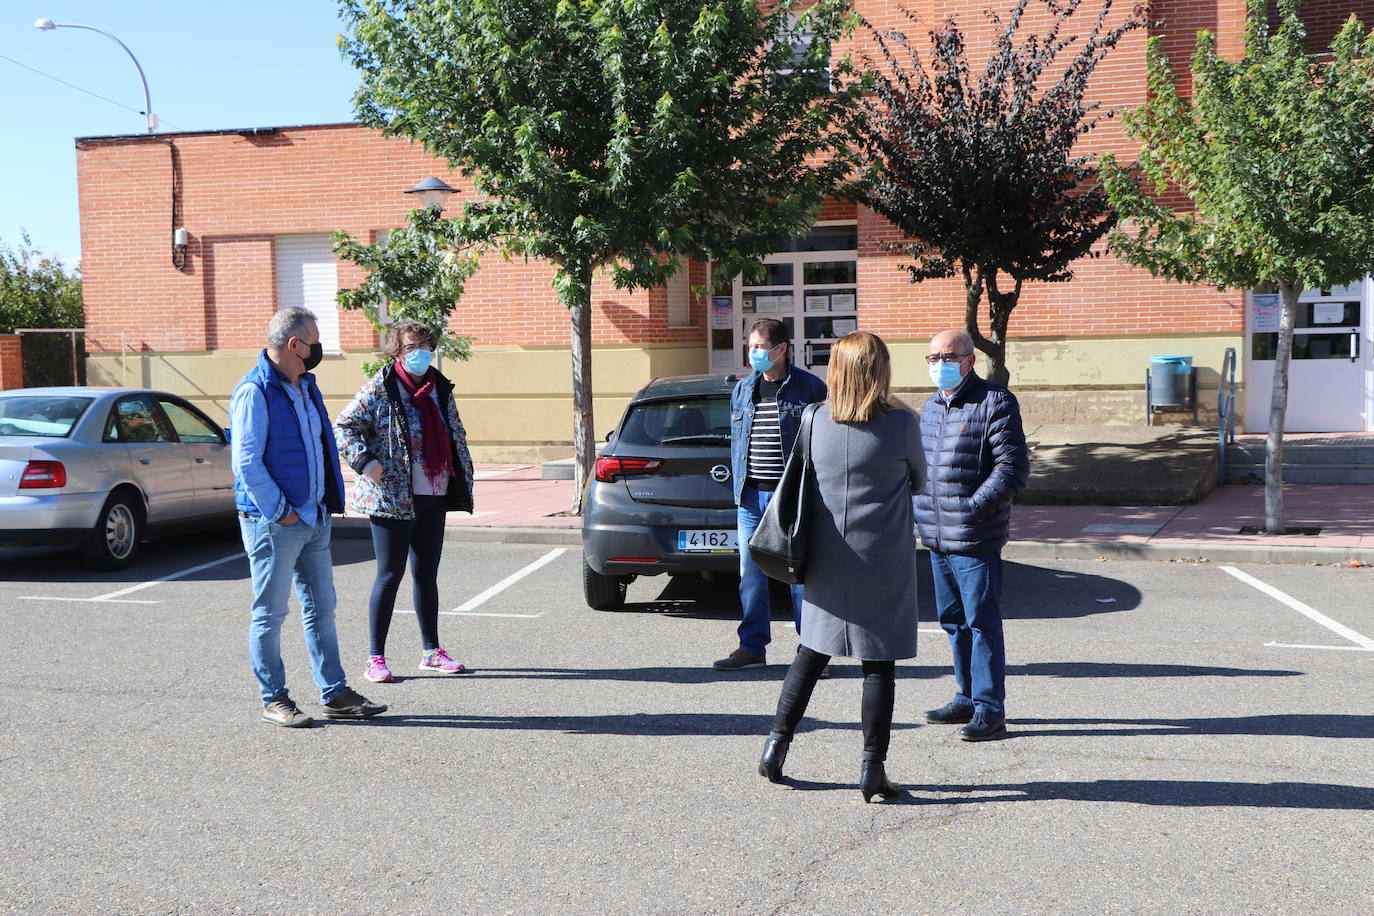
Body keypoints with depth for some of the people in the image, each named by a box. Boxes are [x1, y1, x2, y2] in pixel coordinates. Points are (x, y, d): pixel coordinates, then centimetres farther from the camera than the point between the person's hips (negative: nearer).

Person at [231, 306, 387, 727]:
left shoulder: (306, 386, 13)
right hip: (274, 522, -9)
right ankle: (273, 699, 13)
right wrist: (280, 511, -17)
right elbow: (246, 462, -19)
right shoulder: (255, 392, -14)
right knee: (270, 613, 2)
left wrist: (328, 505, 13)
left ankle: (335, 694, 18)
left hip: (314, 518, 9)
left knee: (321, 608, 11)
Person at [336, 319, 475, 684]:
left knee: (427, 574, 13)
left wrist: (463, 477, 15)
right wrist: (365, 462, -17)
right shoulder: (379, 388, -8)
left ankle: (431, 651, 23)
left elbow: (456, 434, 19)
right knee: (390, 574, -3)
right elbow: (345, 425, -8)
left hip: (434, 497, 6)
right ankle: (375, 658, 5)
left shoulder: (440, 387, 11)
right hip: (392, 499, -6)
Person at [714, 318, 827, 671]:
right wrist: (738, 488, 12)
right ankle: (752, 647, 21)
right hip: (751, 496, 5)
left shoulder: (809, 388, -4)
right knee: (751, 576, 9)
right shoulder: (742, 390, 11)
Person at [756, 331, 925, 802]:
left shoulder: (815, 420, -3)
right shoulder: (901, 423, -10)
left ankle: (776, 743, 18)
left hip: (827, 560, 3)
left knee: (812, 652, 16)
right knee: (879, 664, 4)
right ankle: (872, 768, 6)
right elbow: (917, 481, 7)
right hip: (883, 562, -3)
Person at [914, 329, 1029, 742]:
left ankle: (990, 710, 4)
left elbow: (1013, 467, -14)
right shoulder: (932, 405, 16)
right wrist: (921, 507, 11)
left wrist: (973, 508, -20)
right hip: (937, 538, 8)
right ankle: (968, 697, 29)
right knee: (953, 621, 16)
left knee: (981, 623, -3)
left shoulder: (996, 403, -9)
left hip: (976, 540, -8)